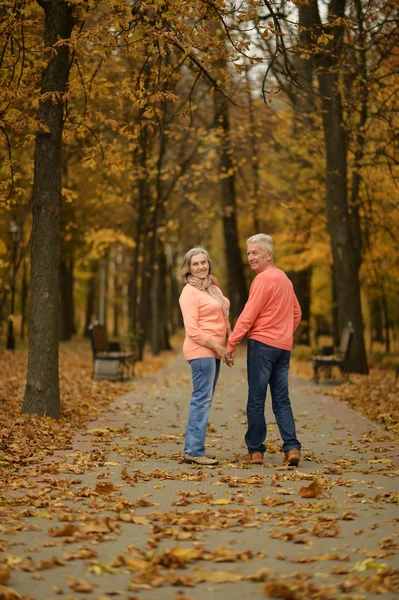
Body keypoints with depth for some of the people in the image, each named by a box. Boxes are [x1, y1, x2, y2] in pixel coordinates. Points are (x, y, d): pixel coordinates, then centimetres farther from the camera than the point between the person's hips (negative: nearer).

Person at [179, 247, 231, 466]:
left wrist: (230, 339, 10)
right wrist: (217, 346, -15)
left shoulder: (213, 286, 16)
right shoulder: (189, 292, -9)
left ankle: (193, 448, 14)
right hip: (201, 351, -9)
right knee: (202, 398, -11)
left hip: (214, 351, 9)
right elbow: (192, 330, -15)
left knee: (204, 399, 9)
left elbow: (222, 318, 25)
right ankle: (194, 451, -9)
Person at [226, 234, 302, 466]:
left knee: (256, 400, -1)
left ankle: (256, 451, 2)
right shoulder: (284, 278, 16)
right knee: (282, 400, 8)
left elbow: (248, 315, -14)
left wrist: (231, 344, -11)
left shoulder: (263, 279, -11)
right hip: (284, 346, 8)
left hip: (262, 343, -8)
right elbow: (296, 313, 23)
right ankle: (292, 447, -2)